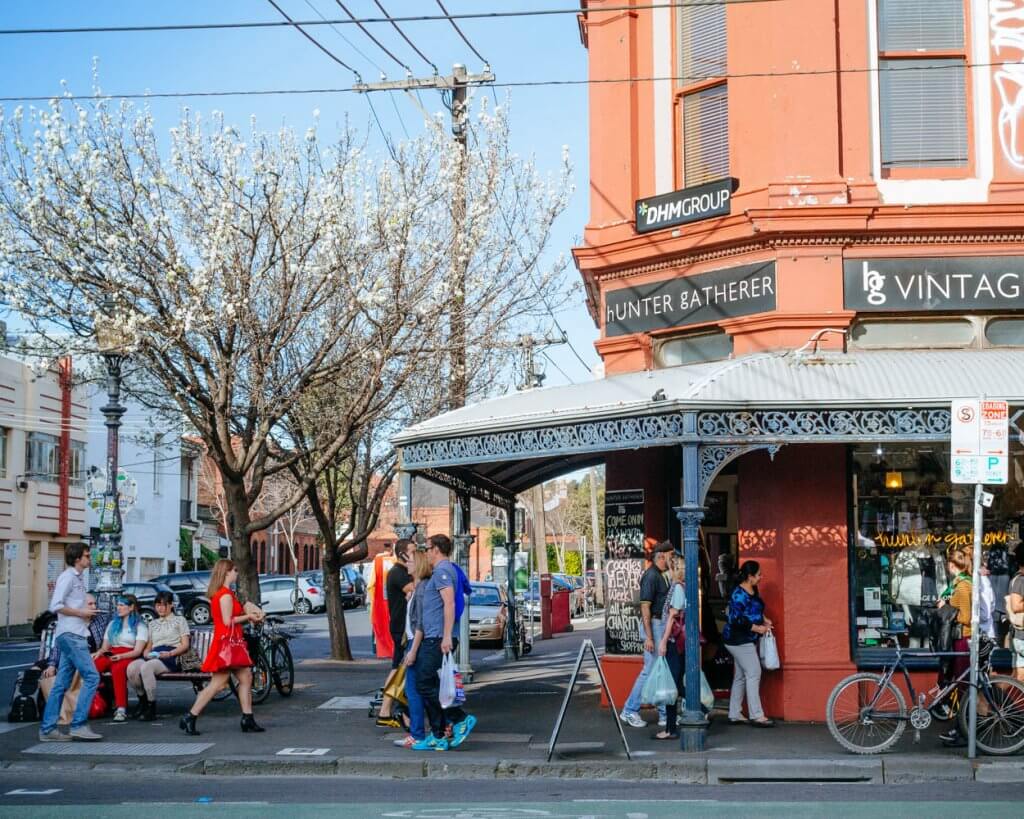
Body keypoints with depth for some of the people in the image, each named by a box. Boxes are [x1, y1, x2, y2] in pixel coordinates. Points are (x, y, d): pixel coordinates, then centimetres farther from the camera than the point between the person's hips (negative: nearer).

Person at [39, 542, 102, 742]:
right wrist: (81, 612, -12)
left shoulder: (79, 578, 21)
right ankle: (79, 725, -13)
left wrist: (87, 611, 10)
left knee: (61, 684, 8)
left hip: (75, 635, 10)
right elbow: (55, 606, -16)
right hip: (70, 634, -10)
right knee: (91, 677, -13)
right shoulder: (67, 577, -8)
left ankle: (48, 729, 10)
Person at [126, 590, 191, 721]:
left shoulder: (179, 620, 16)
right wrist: (146, 653, 1)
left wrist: (170, 653, -12)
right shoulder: (153, 624, 32)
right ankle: (142, 699, -7)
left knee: (146, 667, -37)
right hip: (153, 656, 5)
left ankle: (151, 708, -29)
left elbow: (185, 645, 5)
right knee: (132, 667, -30)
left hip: (172, 657, -5)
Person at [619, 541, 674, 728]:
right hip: (654, 625, -10)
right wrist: (648, 637, -24)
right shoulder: (651, 576, -15)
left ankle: (665, 714, 15)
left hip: (663, 626, 10)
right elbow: (645, 607, -20)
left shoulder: (662, 576, 14)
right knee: (650, 669, -6)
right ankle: (629, 711, 2)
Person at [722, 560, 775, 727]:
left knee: (740, 676, 12)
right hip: (739, 640, -10)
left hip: (747, 640, 10)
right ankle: (756, 715, -7)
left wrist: (764, 620, 8)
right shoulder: (739, 594, -21)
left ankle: (735, 714, 18)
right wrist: (757, 628, -19)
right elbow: (737, 620, -26)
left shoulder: (753, 590, 8)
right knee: (753, 674, -10)